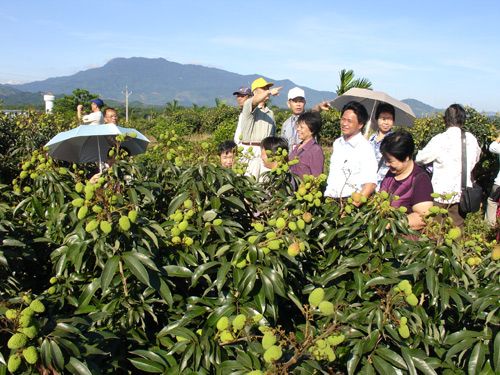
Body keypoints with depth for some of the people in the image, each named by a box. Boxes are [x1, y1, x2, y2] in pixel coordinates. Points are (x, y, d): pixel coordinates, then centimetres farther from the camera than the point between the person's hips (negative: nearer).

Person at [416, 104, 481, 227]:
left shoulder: (439, 140, -13)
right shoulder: (471, 139, -1)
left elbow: (420, 159, -3)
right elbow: (475, 159, 16)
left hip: (442, 194, -4)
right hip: (463, 193, 4)